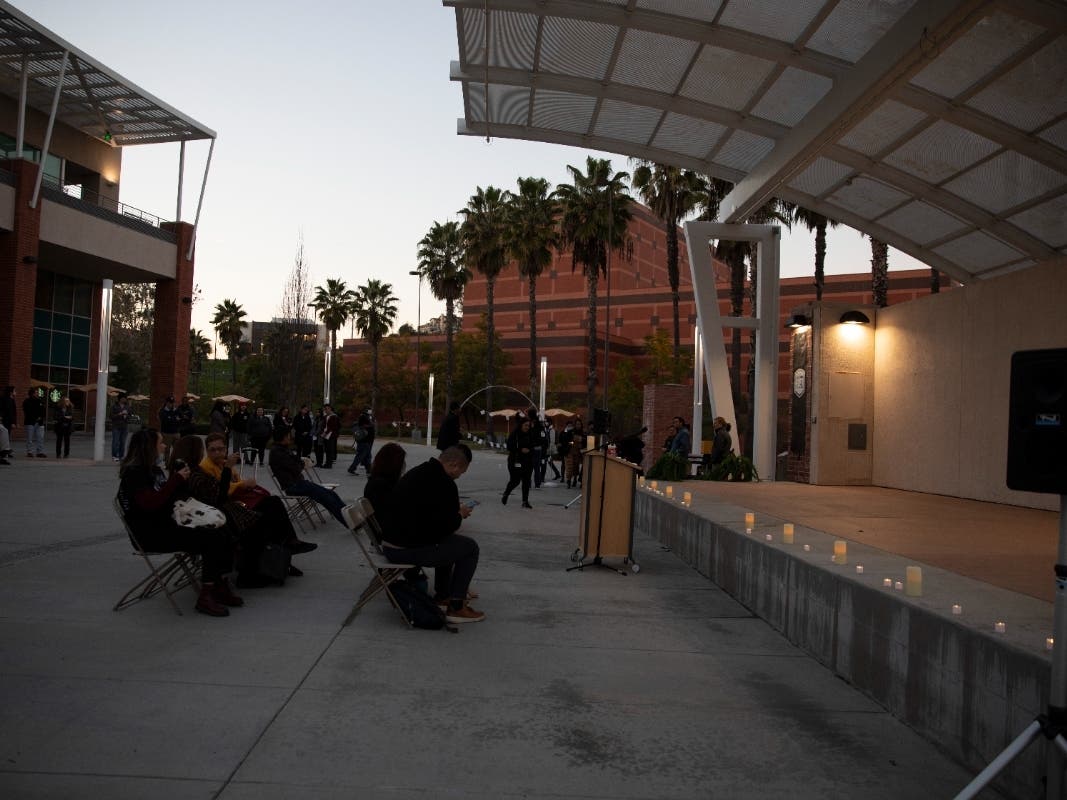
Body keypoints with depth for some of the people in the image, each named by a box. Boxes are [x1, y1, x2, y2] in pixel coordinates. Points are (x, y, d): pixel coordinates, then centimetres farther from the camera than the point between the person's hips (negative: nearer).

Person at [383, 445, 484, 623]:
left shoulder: (416, 472, 12)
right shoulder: (444, 484, -18)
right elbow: (447, 526, -15)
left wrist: (454, 512, 18)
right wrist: (460, 514, 4)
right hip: (409, 550, -10)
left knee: (447, 542, 31)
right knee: (470, 547, 4)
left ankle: (442, 595, 38)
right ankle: (456, 607, 6)